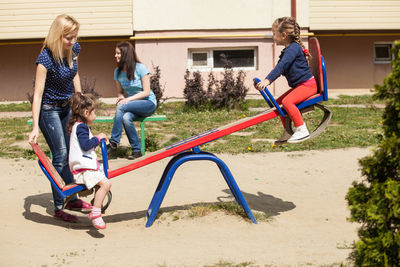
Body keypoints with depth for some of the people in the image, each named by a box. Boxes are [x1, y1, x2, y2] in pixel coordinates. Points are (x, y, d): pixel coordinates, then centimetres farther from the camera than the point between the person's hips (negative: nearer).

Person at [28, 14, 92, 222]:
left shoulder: (74, 49, -7)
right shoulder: (46, 58, -26)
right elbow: (38, 93, -26)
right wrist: (35, 127, -28)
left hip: (67, 107, 7)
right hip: (48, 109, -7)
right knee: (60, 156, -7)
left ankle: (73, 199, 25)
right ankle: (58, 208, 2)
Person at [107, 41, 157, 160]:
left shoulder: (140, 68, -12)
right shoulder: (118, 71, 4)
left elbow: (146, 92, -13)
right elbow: (120, 91, 13)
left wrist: (128, 100, -22)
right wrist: (121, 97, -12)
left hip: (148, 103, -4)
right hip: (133, 105, 4)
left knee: (121, 107, -31)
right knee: (126, 118, -32)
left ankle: (113, 144, -25)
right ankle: (137, 150, -19)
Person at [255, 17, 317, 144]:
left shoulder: (294, 48, -17)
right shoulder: (288, 50, 15)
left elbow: (281, 66, -29)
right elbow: (280, 68, 24)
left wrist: (268, 80, -36)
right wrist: (265, 80, 19)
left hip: (308, 84, -11)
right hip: (298, 85, 11)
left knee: (287, 101, -27)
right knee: (278, 102, 11)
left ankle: (302, 130, -24)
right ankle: (288, 132, 16)